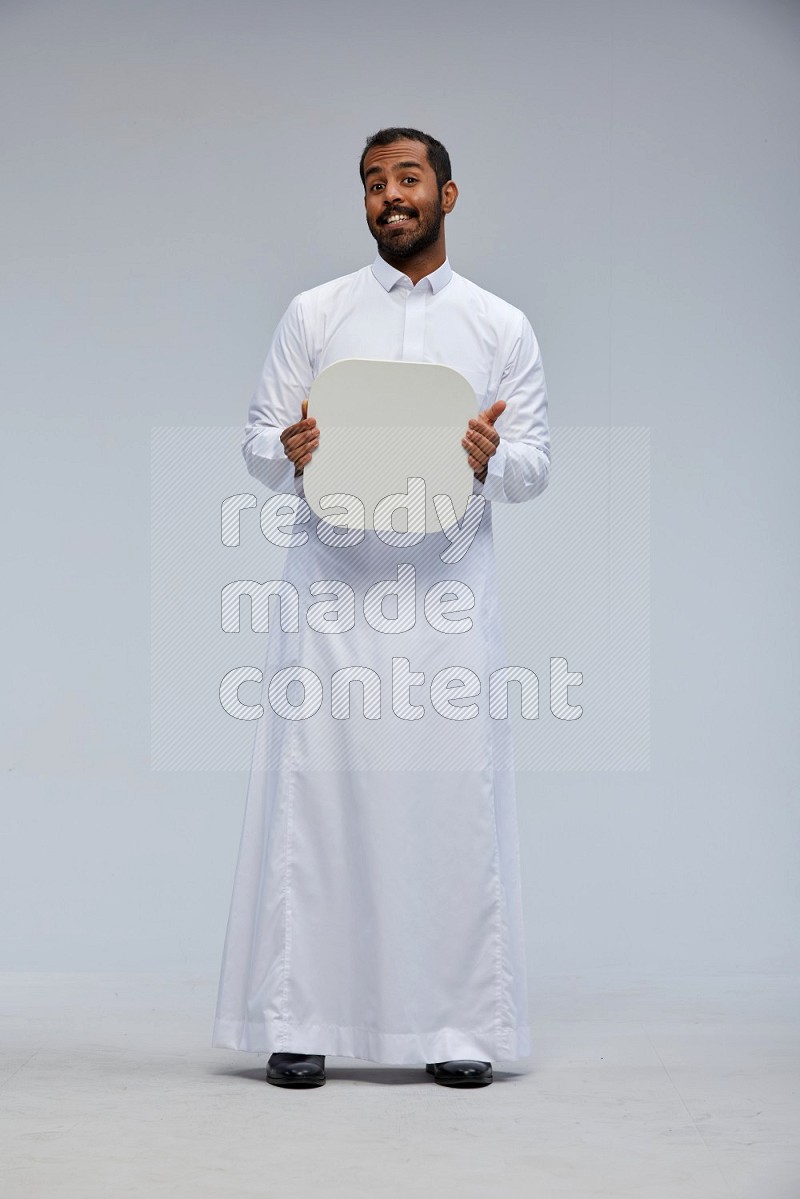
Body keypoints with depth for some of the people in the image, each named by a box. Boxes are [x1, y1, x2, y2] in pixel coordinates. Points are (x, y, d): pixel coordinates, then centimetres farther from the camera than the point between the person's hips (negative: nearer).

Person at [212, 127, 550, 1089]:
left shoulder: (502, 327, 10)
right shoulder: (314, 314, 10)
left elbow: (535, 466, 7)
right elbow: (258, 440, 8)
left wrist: (489, 459, -16)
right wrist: (293, 454, -15)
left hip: (449, 587, 0)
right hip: (332, 585, 0)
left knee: (453, 796, -1)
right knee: (314, 792, -2)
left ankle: (458, 1024, 7)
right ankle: (299, 1019, 6)